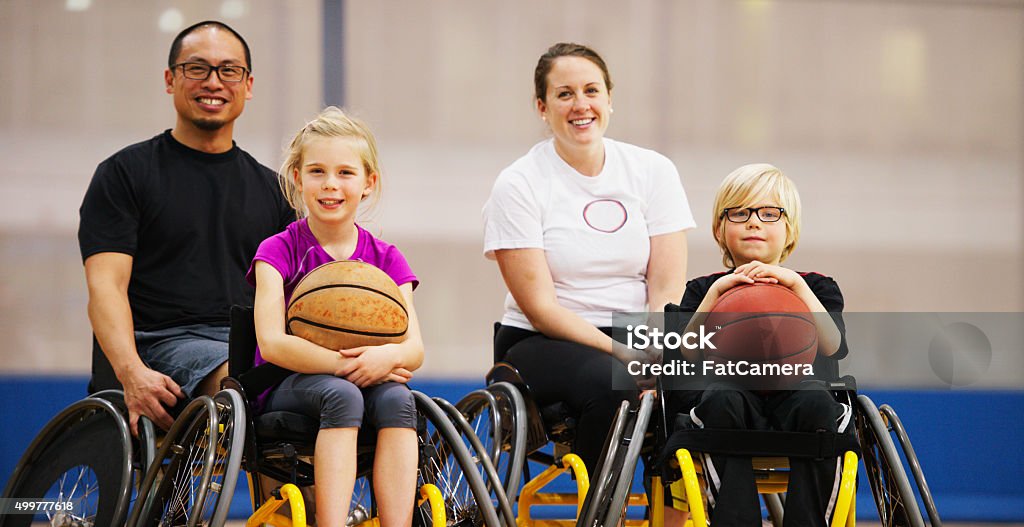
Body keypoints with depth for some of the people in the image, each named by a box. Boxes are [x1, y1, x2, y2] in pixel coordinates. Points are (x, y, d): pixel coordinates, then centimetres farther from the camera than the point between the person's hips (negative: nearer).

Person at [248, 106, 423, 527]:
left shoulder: (385, 259, 10)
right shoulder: (279, 251, 1)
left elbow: (415, 349, 0)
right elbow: (273, 342, -14)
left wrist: (388, 356, -25)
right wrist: (346, 364, -24)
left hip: (368, 379, 3)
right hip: (288, 386, -3)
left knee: (396, 398, -31)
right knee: (342, 395, -35)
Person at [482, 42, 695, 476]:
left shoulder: (652, 171, 5)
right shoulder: (519, 185, -4)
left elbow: (667, 289, 0)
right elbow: (541, 308, -10)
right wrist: (624, 354, -22)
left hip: (636, 339, 3)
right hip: (541, 345, -3)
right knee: (611, 384, -35)